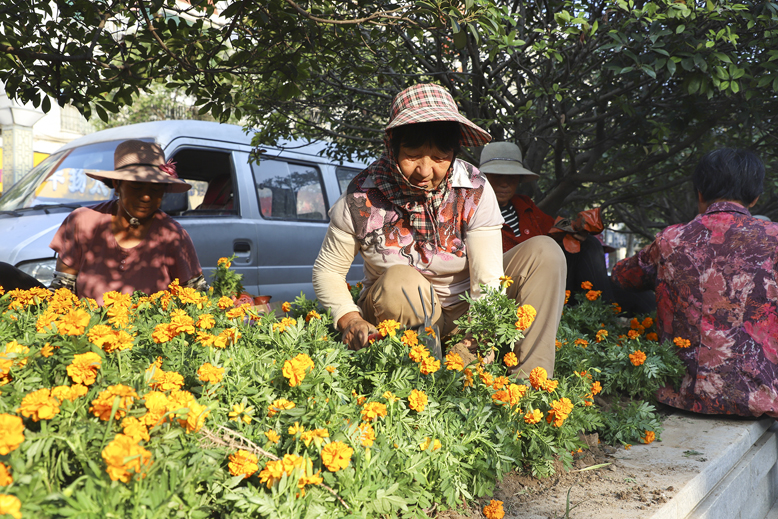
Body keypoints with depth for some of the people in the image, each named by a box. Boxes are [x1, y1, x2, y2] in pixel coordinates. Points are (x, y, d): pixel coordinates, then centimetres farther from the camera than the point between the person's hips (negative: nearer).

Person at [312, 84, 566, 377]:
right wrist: (349, 318, -25)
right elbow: (327, 271, -6)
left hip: (464, 312, 2)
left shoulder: (474, 191, -18)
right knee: (400, 282, -37)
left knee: (545, 252, -16)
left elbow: (487, 281, -22)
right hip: (395, 316, -1)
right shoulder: (361, 196, -18)